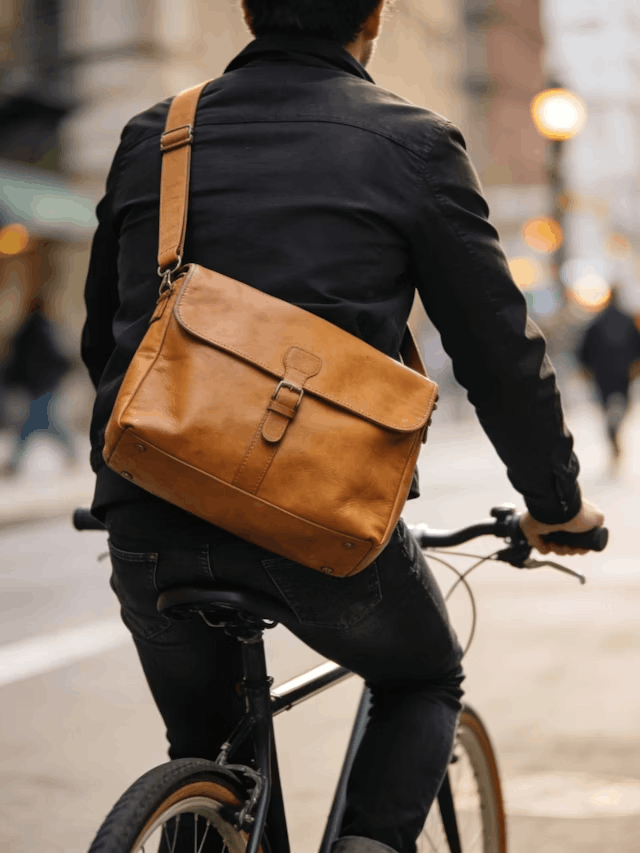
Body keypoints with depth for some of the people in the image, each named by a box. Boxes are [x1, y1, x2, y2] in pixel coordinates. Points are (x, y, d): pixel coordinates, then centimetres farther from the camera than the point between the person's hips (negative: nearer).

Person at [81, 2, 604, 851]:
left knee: (200, 746, 28)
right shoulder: (414, 144, 2)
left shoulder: (151, 137, 13)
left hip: (151, 526, 3)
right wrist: (556, 503, 19)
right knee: (425, 685, 27)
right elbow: (500, 347, 4)